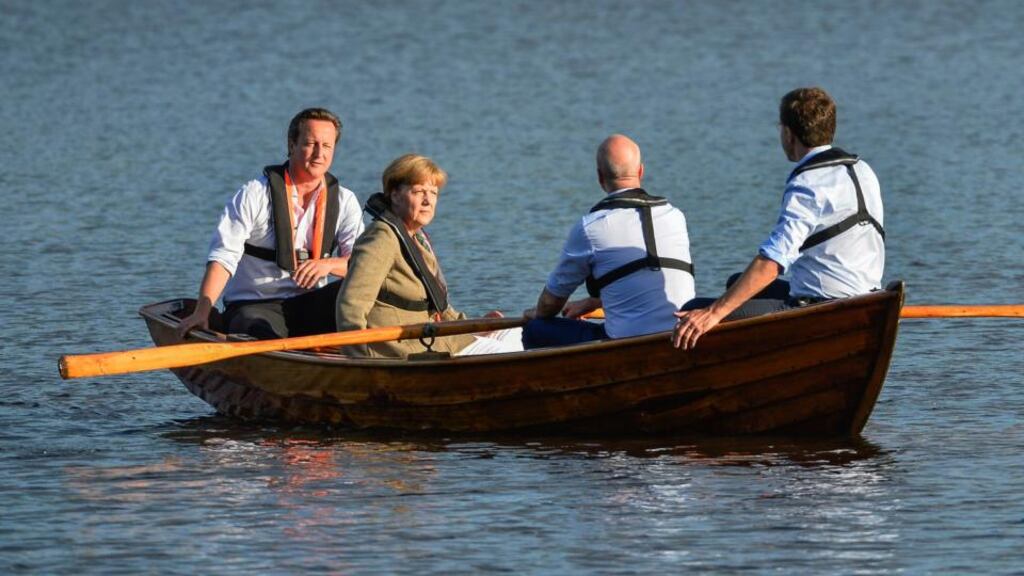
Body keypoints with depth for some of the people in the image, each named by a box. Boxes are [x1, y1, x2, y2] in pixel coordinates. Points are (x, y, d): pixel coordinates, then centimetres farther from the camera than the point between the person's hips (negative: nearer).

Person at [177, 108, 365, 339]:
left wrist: (328, 264, -25)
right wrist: (202, 311, -24)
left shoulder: (344, 201, 8)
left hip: (307, 307, 4)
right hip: (253, 306, -4)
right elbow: (223, 256, -11)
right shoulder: (255, 194, -3)